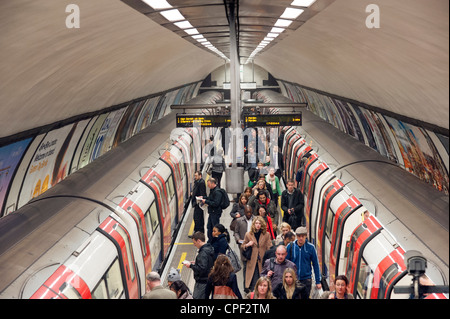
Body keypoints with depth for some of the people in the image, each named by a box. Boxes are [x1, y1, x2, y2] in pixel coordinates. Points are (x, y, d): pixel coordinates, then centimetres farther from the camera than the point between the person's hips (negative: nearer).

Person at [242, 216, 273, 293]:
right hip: (252, 261, 0)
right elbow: (242, 246, 17)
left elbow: (270, 248, 1)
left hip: (262, 261, 0)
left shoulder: (266, 235, 5)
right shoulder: (248, 235, 8)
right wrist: (247, 245, -4)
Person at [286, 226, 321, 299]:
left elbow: (316, 265, 1)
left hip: (306, 279, -1)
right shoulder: (290, 246, -2)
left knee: (305, 297, 3)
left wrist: (318, 281, 0)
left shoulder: (310, 247, -3)